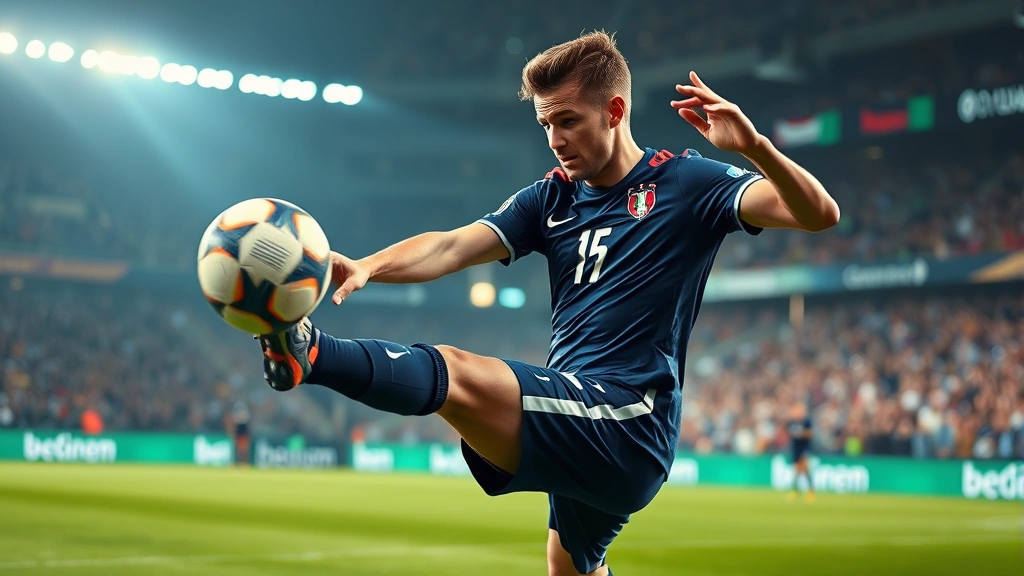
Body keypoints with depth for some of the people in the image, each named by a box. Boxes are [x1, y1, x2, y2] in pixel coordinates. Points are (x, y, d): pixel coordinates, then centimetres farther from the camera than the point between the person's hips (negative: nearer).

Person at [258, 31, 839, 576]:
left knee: (454, 373, -26)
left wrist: (755, 146, -32)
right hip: (583, 437, 8)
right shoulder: (551, 198, 13)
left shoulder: (686, 183, -1)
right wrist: (367, 267, -20)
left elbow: (819, 213, -12)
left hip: (627, 427, -8)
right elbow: (453, 246, -1)